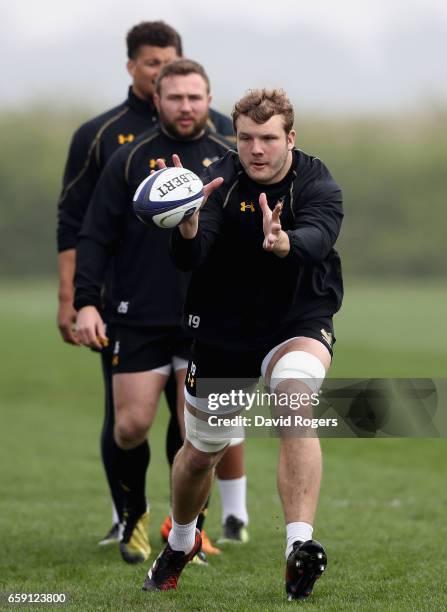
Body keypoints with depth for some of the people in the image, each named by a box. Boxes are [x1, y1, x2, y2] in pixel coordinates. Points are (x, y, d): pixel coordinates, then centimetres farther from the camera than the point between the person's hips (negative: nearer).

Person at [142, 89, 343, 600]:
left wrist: (284, 244, -61)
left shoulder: (318, 186, -17)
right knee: (200, 454, 14)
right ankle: (179, 545, 44)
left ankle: (299, 546, -41)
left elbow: (316, 240, -38)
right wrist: (189, 222, -47)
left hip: (299, 323, -2)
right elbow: (186, 260, -25)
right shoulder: (220, 180, -13)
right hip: (222, 329, 2)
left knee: (296, 403, -34)